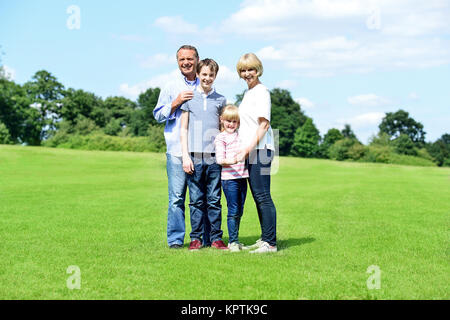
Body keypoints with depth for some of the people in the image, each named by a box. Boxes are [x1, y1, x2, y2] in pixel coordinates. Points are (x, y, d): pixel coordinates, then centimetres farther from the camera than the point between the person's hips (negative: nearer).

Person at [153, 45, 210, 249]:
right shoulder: (170, 87, 12)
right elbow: (158, 115, 10)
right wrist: (175, 103, -5)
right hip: (177, 150, -1)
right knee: (176, 196, -5)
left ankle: (208, 238, 9)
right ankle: (175, 239, 1)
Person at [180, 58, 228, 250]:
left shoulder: (220, 100, 11)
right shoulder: (189, 98, 7)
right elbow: (183, 129, 7)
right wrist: (185, 155, -2)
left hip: (214, 157, 1)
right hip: (194, 156, -1)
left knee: (214, 200, 2)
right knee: (196, 200, 2)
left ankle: (216, 238, 8)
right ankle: (195, 238, 8)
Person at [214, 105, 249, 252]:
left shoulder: (240, 135, 15)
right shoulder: (220, 138, -2)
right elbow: (220, 159, -11)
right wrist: (232, 161, -28)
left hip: (242, 177, 6)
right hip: (229, 178, -6)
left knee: (239, 211, 9)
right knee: (233, 211, -5)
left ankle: (235, 240, 17)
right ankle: (232, 241, 2)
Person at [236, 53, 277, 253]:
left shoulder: (261, 91, -8)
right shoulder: (248, 93, 20)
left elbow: (264, 124, -16)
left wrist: (248, 149, -20)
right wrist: (244, 150, 17)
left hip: (260, 150, -10)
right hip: (249, 152, 10)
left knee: (262, 196, -11)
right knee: (258, 197, 12)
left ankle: (270, 243, -10)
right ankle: (265, 239, 19)